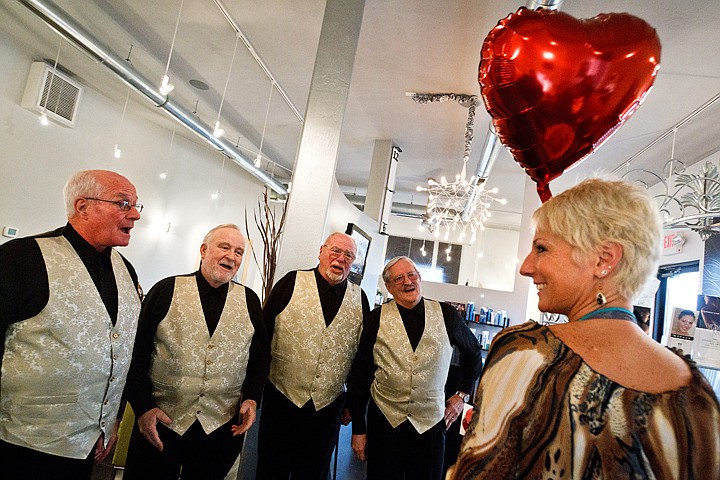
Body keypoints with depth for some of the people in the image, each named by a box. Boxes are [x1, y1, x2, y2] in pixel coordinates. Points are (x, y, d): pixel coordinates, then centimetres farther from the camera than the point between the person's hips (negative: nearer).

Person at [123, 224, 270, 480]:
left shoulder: (249, 300, 3)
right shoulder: (167, 290, -4)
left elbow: (261, 355, 8)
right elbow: (138, 352, -4)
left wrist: (251, 398, -3)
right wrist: (143, 406, -8)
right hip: (160, 421, -1)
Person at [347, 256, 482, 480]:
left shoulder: (446, 314, -3)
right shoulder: (377, 318, -5)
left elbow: (473, 352, 15)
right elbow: (359, 375, -2)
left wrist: (463, 395, 10)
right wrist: (358, 428, 0)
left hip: (431, 423, 1)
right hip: (384, 420, 0)